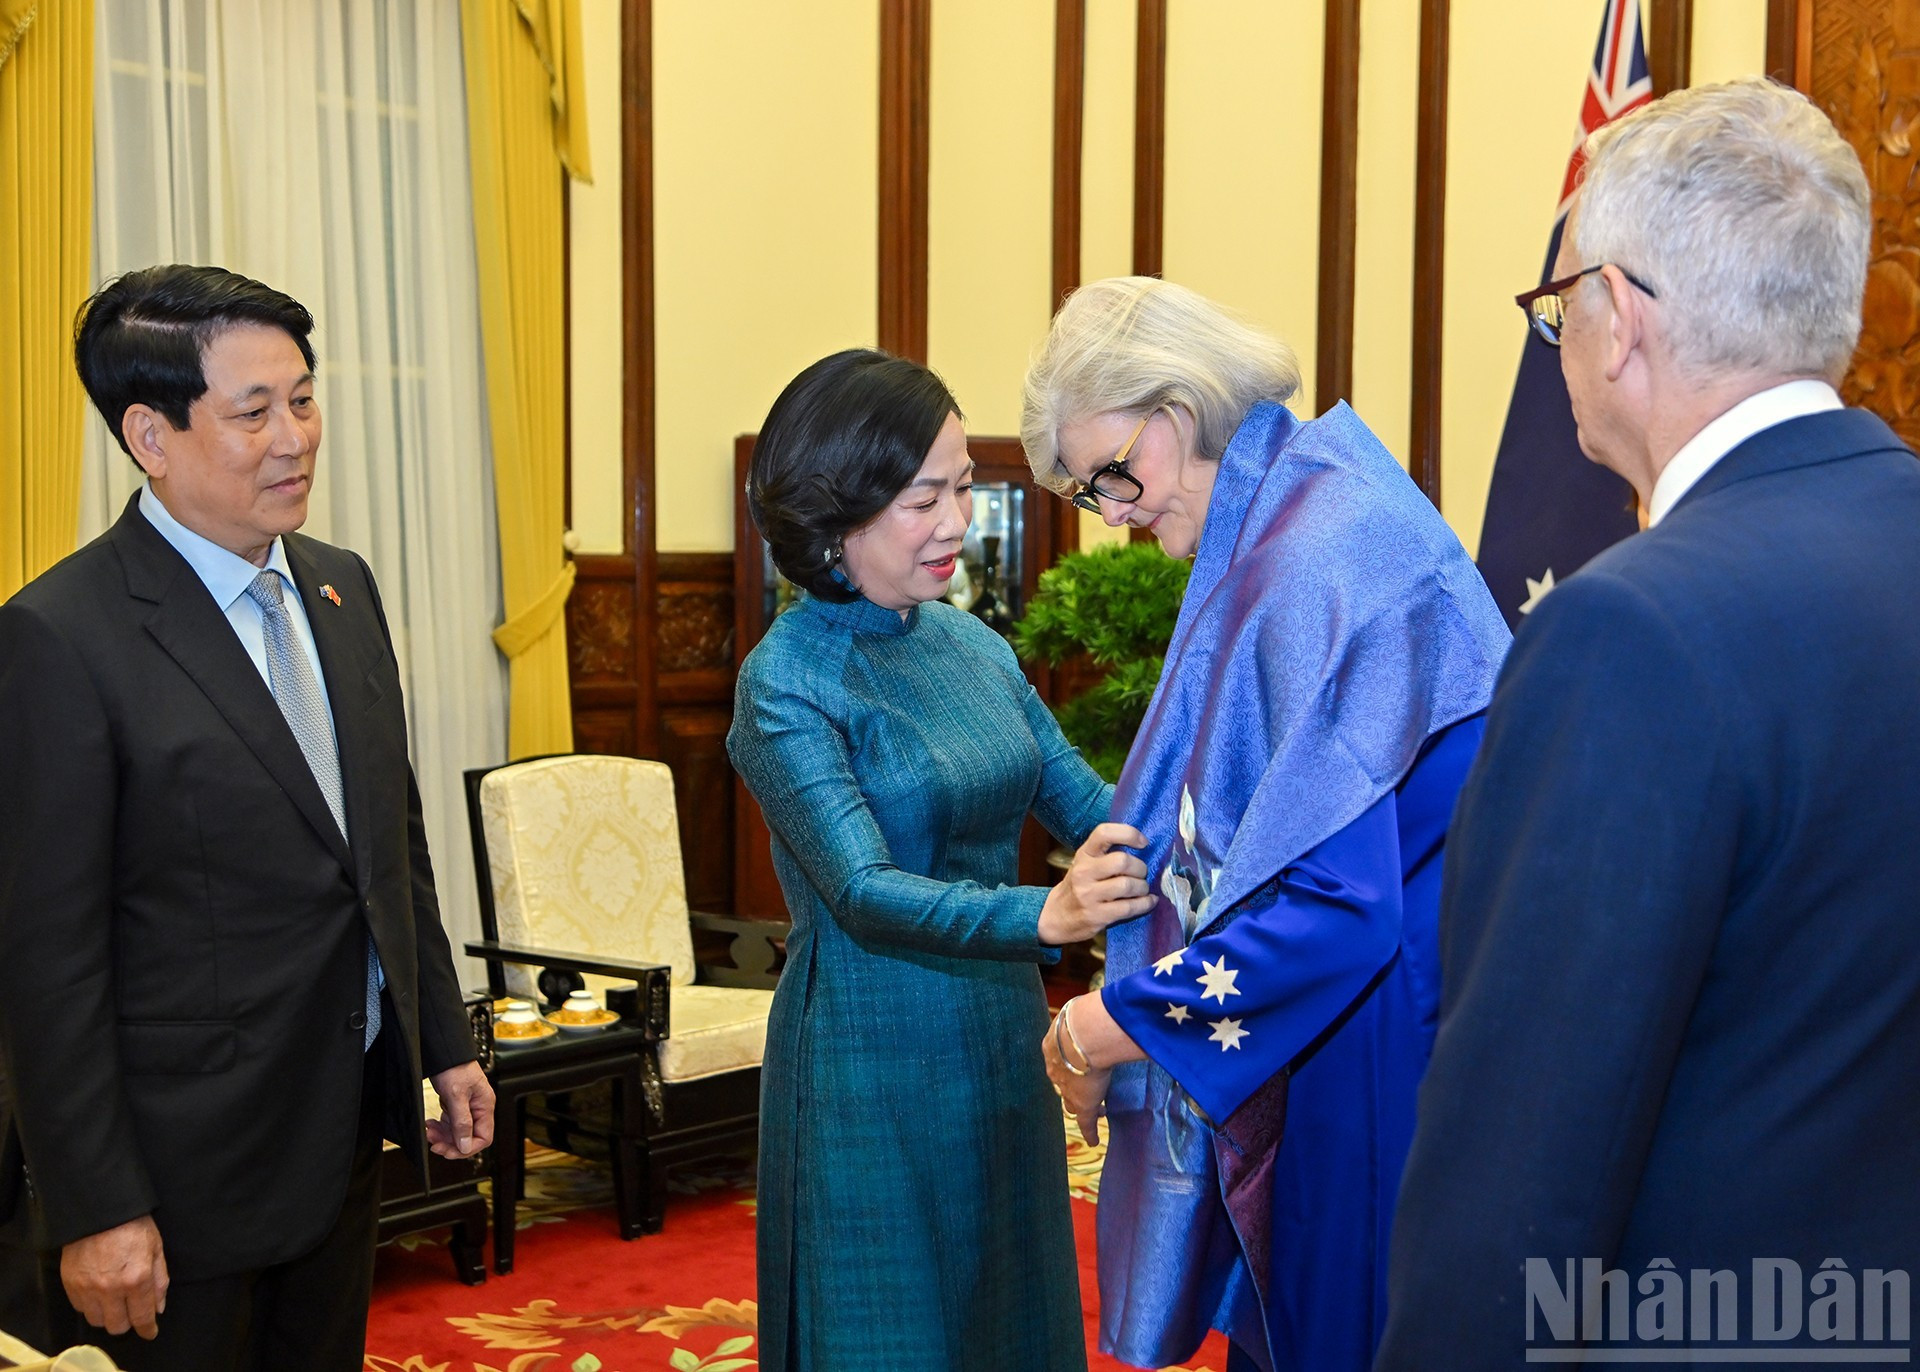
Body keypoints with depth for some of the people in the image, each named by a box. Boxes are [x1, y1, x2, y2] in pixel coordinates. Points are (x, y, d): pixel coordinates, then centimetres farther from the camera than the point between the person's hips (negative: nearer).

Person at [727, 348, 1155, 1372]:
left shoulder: (973, 645, 4)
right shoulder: (787, 682, -15)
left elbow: (1088, 805, 2)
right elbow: (864, 891, -23)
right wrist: (1044, 916, -38)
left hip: (1003, 1052, 7)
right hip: (873, 1071, -6)